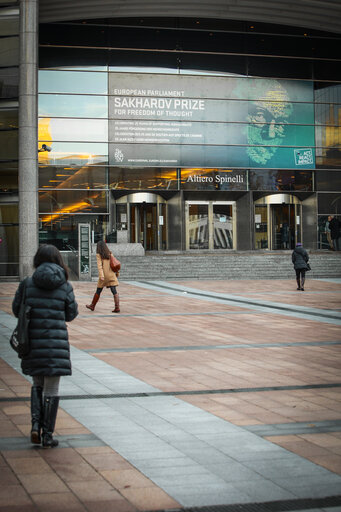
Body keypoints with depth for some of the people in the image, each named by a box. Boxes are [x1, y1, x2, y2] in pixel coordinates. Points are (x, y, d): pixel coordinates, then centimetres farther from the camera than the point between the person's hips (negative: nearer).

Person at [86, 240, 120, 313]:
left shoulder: (99, 255, -4)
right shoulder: (110, 254, 8)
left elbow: (99, 266, -14)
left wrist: (101, 276, -22)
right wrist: (117, 272, 22)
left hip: (104, 275, -3)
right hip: (111, 275, 3)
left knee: (98, 291, 12)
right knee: (114, 291, -3)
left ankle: (92, 306, 26)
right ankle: (117, 307, -13)